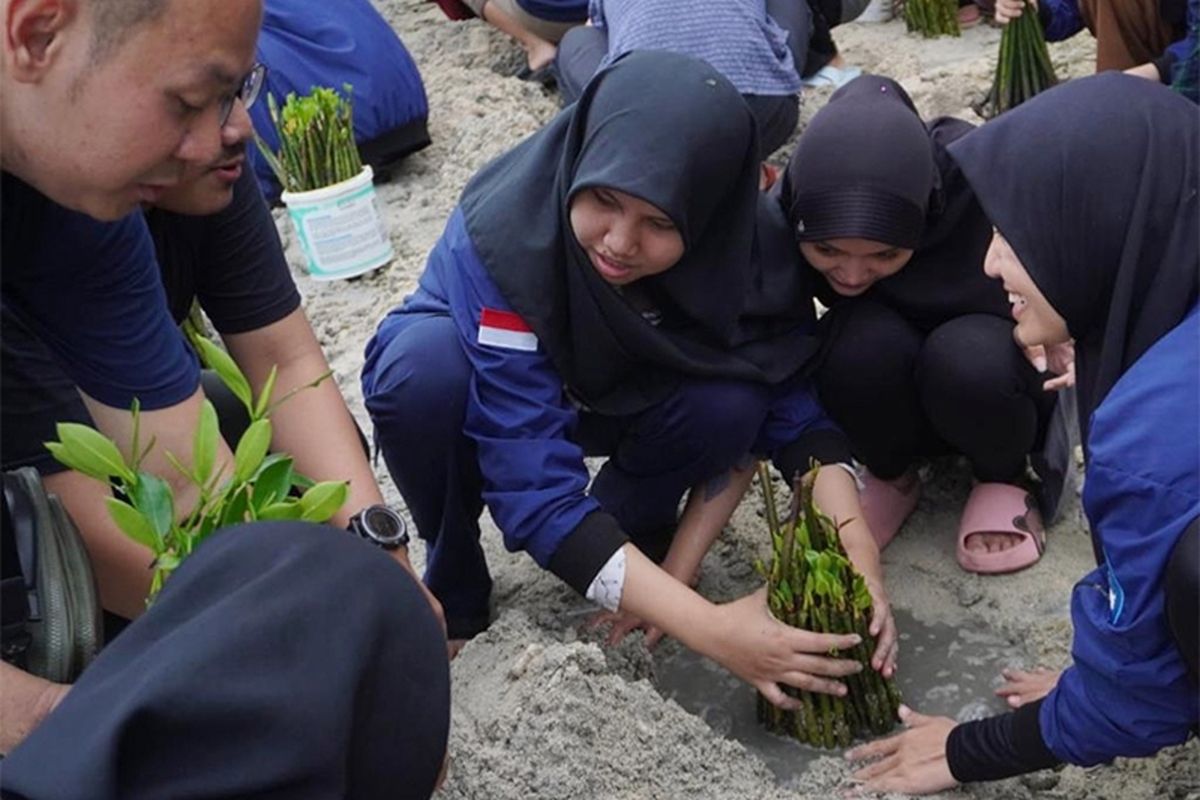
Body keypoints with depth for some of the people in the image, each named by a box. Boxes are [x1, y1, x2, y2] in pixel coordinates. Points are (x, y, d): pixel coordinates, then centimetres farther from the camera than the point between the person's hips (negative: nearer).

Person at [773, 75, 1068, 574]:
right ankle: (891, 475, 1)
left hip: (993, 380, -1)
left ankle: (1003, 476, 0)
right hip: (881, 401, 1)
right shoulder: (780, 214, -27)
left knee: (966, 358, -35)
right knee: (863, 343, -33)